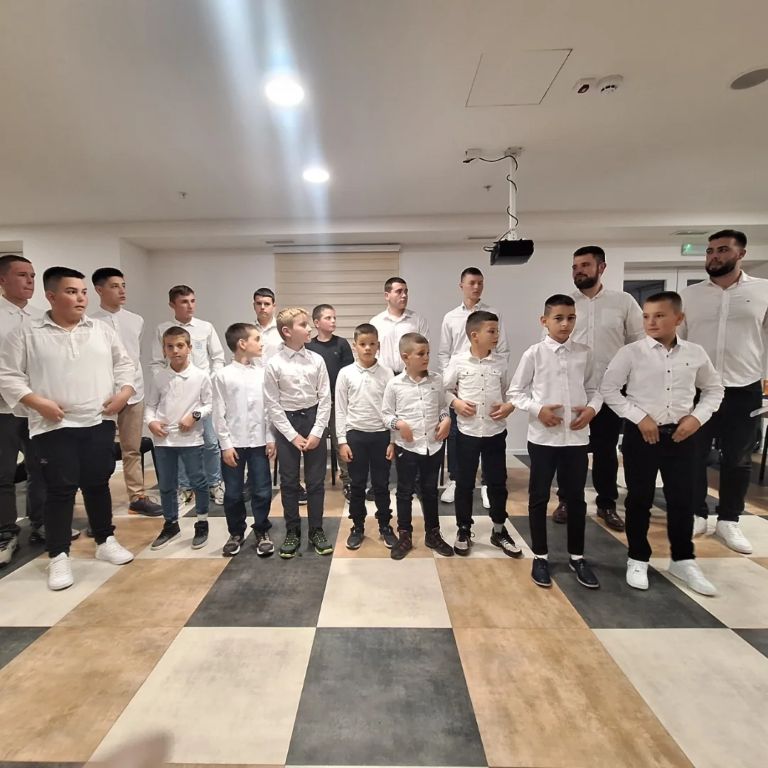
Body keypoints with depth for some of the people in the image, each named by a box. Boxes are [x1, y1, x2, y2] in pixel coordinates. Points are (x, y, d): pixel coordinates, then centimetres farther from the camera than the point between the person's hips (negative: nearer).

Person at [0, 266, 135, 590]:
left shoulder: (102, 330, 8)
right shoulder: (26, 334, -1)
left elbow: (124, 364, 12)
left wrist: (124, 392, -4)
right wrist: (37, 402, -14)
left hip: (99, 422, 3)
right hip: (54, 427, -3)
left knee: (98, 484, 12)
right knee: (60, 490, 2)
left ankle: (105, 541, 27)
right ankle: (58, 556, 15)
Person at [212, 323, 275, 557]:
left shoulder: (263, 373, 1)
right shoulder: (223, 375, -4)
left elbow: (269, 408, 3)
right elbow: (219, 414, -4)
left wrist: (271, 439, -1)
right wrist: (225, 444, -7)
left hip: (259, 442, 1)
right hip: (234, 443, -1)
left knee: (262, 492, 8)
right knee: (233, 493, 11)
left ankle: (262, 533, 26)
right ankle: (236, 534, 31)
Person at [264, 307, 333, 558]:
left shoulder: (316, 360, -3)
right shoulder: (274, 364, -9)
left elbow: (325, 398, -2)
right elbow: (272, 405, -7)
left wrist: (317, 432, -9)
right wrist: (293, 436, -10)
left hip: (313, 419, 2)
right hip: (286, 423, -1)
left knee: (316, 481, 9)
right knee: (289, 482, 9)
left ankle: (317, 531, 25)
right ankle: (292, 532, 27)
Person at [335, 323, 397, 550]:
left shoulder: (387, 374, -2)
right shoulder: (346, 373, -3)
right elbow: (340, 410, 0)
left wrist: (393, 440, -1)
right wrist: (342, 441, -3)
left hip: (381, 435, 0)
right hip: (355, 435, 0)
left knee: (381, 484, 11)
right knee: (357, 485, 11)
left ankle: (385, 526, 28)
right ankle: (357, 527, 27)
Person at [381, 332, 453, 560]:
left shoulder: (437, 380, -1)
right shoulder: (395, 384, -8)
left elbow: (443, 406, 11)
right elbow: (385, 413, -1)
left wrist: (446, 420, -8)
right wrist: (398, 423, -19)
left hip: (434, 446, 3)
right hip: (406, 447, -2)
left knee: (430, 491, 17)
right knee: (405, 492, 10)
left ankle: (433, 534, 33)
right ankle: (404, 536, 26)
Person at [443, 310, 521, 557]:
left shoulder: (501, 361, 1)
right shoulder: (458, 361, -6)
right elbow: (443, 388, 1)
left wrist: (510, 406, -10)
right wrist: (455, 403, -14)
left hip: (495, 431, 2)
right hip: (467, 431, -2)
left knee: (498, 482, 12)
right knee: (465, 483, 9)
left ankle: (499, 531, 30)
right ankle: (464, 530, 27)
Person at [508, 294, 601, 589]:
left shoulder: (584, 353, 3)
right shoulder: (534, 354, -5)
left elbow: (593, 389, 11)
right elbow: (514, 393, -2)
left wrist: (592, 408, -9)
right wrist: (538, 409, -16)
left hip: (576, 437, 3)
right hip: (543, 437, -2)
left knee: (576, 498, 14)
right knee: (539, 498, 9)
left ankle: (577, 557, 32)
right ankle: (540, 557, 26)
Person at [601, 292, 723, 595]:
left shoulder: (695, 354, 2)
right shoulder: (631, 352, -8)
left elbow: (714, 389, 14)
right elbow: (608, 388, -7)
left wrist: (697, 417, -2)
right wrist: (639, 417, -13)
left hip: (681, 435, 3)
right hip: (641, 434, -3)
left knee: (682, 500, 13)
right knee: (639, 499, 7)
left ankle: (683, 561, 32)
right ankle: (638, 559, 24)